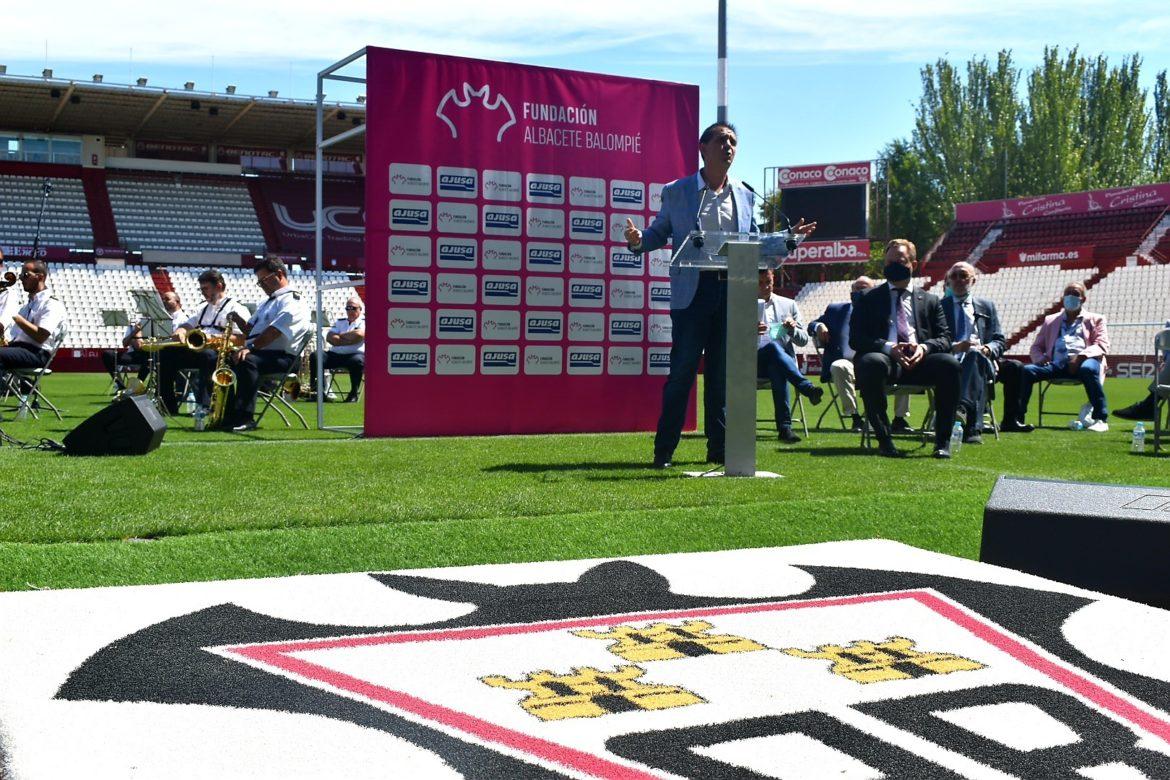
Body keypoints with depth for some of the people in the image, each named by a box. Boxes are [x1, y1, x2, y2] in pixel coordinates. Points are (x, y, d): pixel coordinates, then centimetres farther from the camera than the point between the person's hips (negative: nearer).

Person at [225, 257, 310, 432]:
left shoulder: (292, 301, -6)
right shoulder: (267, 303, 27)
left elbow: (273, 332, -19)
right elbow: (251, 331, 28)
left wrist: (250, 347, -27)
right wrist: (239, 321, 7)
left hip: (281, 357, -9)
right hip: (259, 353, 10)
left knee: (247, 361, -35)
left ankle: (245, 418, -36)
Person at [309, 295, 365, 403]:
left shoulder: (364, 322, 6)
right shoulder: (340, 322, 22)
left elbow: (359, 334, -16)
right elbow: (329, 338, 8)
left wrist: (341, 336, 0)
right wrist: (349, 340, -7)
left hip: (356, 354, -5)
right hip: (335, 354, 5)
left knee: (357, 360, -40)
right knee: (315, 356, -16)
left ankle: (353, 394, -25)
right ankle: (316, 390, -15)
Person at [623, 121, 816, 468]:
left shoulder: (745, 195, 15)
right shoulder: (676, 192, 6)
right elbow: (659, 233, 8)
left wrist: (788, 238, 6)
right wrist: (638, 241, -13)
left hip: (733, 292, 3)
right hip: (693, 292, -3)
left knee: (722, 375, 8)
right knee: (682, 371, -5)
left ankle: (719, 448, 15)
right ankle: (664, 449, 2)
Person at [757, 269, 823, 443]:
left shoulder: (788, 305, 19)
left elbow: (803, 340, 15)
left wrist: (792, 329, -8)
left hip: (783, 360, 2)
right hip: (754, 362, -1)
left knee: (777, 370, -39)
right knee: (773, 347, -38)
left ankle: (784, 427, -48)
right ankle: (808, 388, -49)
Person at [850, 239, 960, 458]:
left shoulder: (930, 301, 23)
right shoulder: (868, 298, 17)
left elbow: (945, 338, 13)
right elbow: (855, 339, 4)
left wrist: (925, 347, -12)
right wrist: (889, 348, -14)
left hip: (920, 361, 2)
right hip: (884, 358, -2)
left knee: (949, 363, -30)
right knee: (871, 362, -38)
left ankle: (942, 441, -21)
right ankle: (884, 439, -29)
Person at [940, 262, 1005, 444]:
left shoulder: (987, 306, 26)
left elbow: (1000, 341, 19)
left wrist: (988, 349, -5)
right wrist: (954, 347, -14)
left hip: (981, 360, 1)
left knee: (975, 354, -37)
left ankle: (963, 407, -59)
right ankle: (974, 427, -52)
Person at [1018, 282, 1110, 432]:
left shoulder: (1095, 320, 23)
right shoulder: (1051, 321, 30)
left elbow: (1102, 345, 7)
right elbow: (1036, 347, 26)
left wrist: (1081, 356, -14)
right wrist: (1040, 358, -1)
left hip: (1082, 362, -2)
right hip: (1056, 364, 2)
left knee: (1088, 369, -39)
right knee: (1026, 371, -25)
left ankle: (1101, 419, -33)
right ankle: (1018, 417, -27)